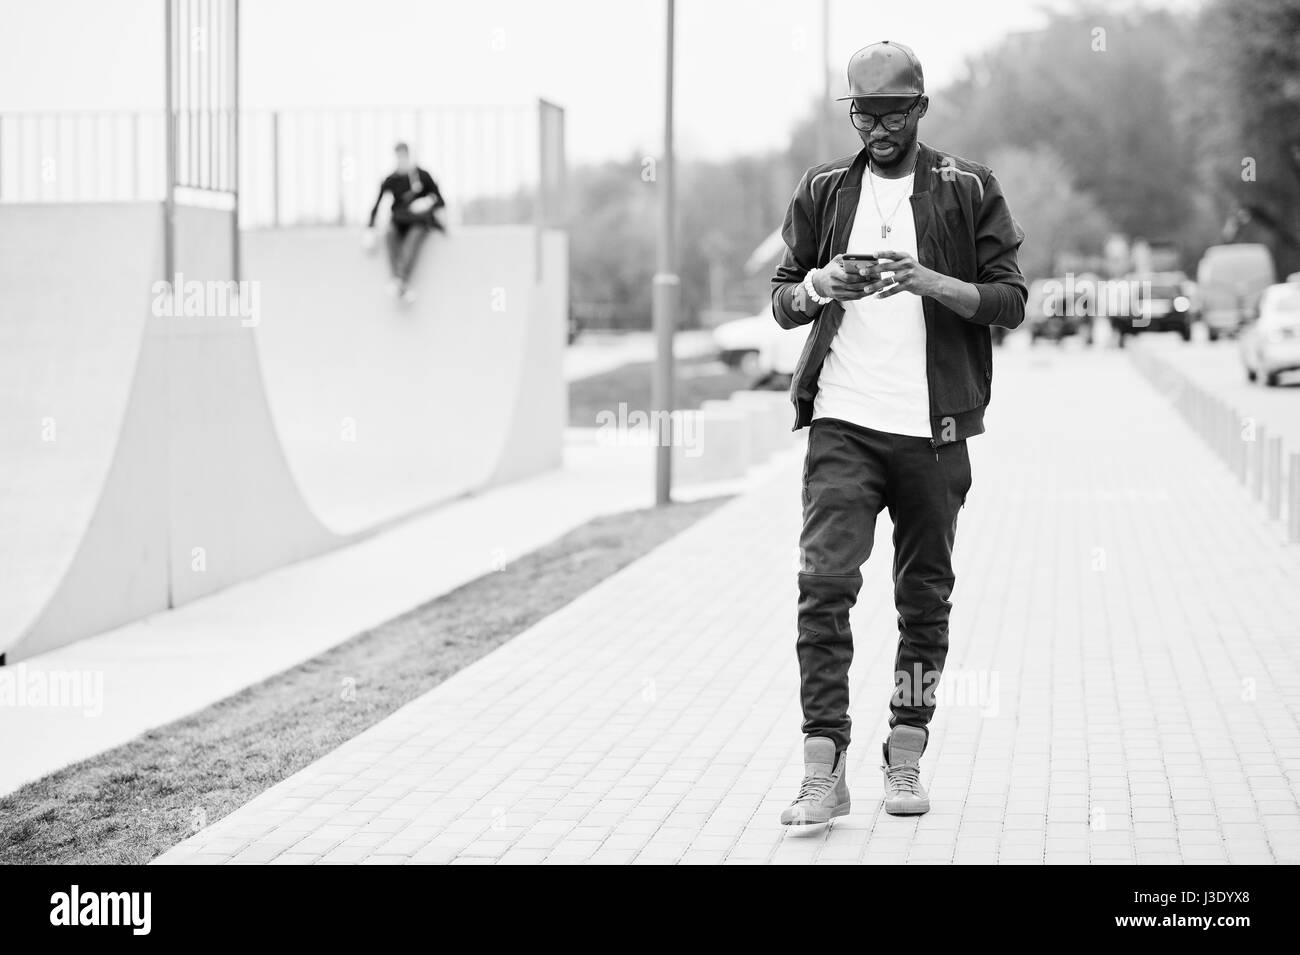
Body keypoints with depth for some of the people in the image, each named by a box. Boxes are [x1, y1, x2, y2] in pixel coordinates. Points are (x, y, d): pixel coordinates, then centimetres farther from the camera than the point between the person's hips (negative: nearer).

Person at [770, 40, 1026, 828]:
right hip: (843, 422, 0)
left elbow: (1011, 302, -1)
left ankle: (905, 759, 21)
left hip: (933, 429, 0)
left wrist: (931, 282, -17)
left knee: (926, 598, 7)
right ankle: (824, 769, -13)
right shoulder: (824, 190, 9)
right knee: (825, 582, -13)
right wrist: (819, 286, -10)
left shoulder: (969, 190, 3)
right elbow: (782, 300, 13)